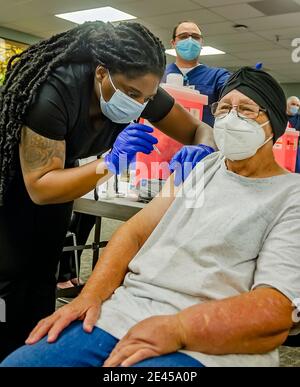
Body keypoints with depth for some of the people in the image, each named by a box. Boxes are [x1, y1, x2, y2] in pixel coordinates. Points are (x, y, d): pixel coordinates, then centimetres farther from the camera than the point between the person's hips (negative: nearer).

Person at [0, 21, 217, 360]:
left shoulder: (141, 90, -22)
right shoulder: (55, 92, -38)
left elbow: (198, 130, -12)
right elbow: (40, 187, -37)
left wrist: (204, 152, -36)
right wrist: (111, 163, -48)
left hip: (59, 172, 5)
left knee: (42, 270, 7)